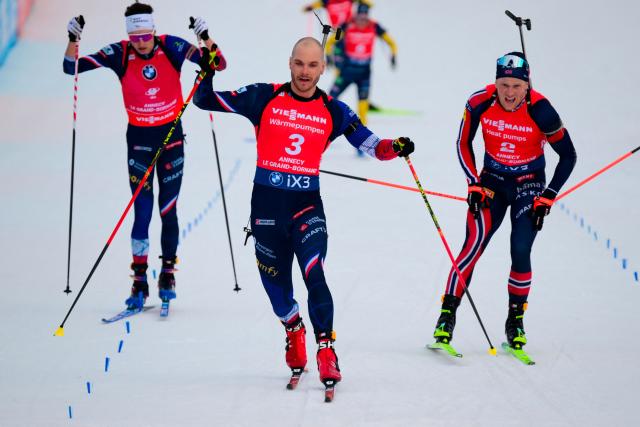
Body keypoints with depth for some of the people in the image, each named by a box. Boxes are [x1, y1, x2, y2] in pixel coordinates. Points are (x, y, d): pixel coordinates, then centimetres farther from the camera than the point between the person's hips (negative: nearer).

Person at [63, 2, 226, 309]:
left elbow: (218, 64, -12)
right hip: (138, 138, 0)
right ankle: (139, 281, 1)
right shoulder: (119, 54, -12)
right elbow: (72, 68, -12)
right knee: (142, 211, -5)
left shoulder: (171, 47, -12)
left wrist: (206, 39, -30)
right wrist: (73, 41, -30)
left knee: (168, 209, 2)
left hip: (171, 136, 0)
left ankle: (168, 273, 18)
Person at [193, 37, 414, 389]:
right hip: (266, 202, 1)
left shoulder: (333, 111, 1)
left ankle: (325, 348, -12)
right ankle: (294, 331, 41)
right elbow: (206, 101, 2)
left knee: (314, 275, -20)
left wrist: (395, 148, -19)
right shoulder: (264, 98, -1)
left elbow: (371, 145, 2)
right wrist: (206, 73, -16)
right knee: (275, 281, 12)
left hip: (306, 204, -1)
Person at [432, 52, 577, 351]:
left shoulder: (540, 110, -22)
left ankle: (516, 321, 5)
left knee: (521, 252, -14)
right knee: (473, 246, -16)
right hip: (492, 181, 1)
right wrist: (474, 185, -7)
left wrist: (547, 198, -13)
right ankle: (447, 315, -11)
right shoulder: (480, 103, -17)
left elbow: (568, 156, -11)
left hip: (528, 184, -1)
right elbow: (463, 144, 0)